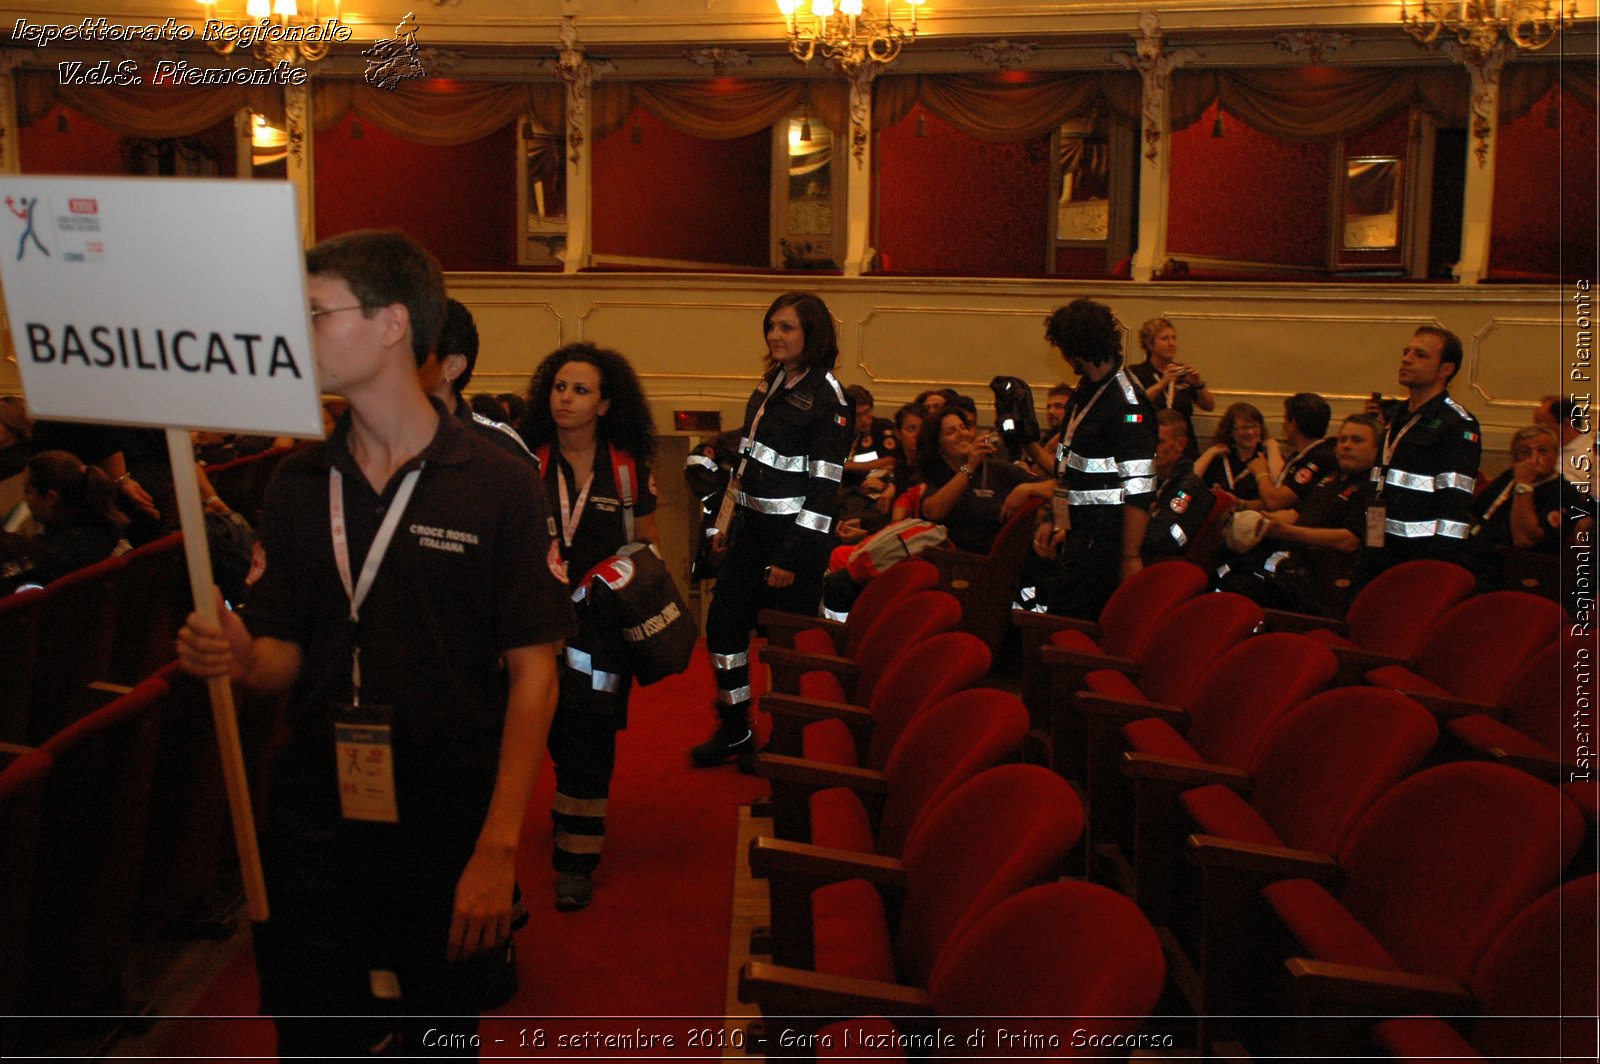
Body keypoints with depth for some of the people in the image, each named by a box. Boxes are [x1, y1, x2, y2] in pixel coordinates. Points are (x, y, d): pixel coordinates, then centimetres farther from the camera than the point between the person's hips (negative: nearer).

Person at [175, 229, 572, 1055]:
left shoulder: (496, 485, -9)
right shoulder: (299, 483, 4)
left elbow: (532, 670, -9)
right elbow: (286, 656, 8)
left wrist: (498, 847, -14)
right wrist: (238, 658, -17)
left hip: (447, 832, -3)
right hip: (312, 823, 3)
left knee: (437, 1035, 14)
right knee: (311, 1038, 11)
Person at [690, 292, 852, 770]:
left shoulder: (826, 399, -14)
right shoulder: (769, 384, 10)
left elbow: (824, 487, -17)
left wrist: (793, 557, -20)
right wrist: (728, 521, 16)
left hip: (793, 537, -8)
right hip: (752, 532, 8)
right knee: (723, 623, 10)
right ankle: (735, 730, 24)